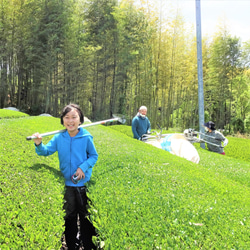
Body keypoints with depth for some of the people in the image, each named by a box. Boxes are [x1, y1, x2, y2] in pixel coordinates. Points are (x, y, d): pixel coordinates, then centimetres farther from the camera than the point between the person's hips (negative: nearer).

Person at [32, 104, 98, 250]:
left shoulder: (86, 137, -11)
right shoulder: (59, 138, -3)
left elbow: (94, 156, -2)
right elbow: (46, 151, -1)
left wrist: (83, 167, -17)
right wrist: (39, 144, -22)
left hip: (84, 183, -2)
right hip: (67, 183, 3)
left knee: (86, 216, 10)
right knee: (70, 216, 18)